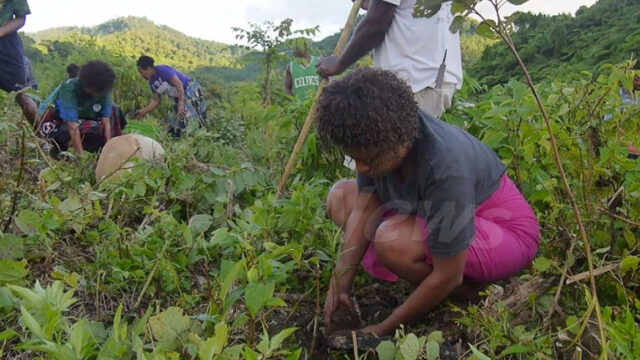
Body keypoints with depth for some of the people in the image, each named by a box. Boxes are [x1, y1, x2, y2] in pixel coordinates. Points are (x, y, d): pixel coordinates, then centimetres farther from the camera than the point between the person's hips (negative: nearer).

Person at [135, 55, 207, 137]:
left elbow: (179, 84, -26)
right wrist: (143, 111, 3)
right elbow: (156, 100, 12)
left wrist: (181, 104, -32)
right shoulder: (152, 82, 5)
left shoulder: (162, 70, -21)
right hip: (178, 97, 9)